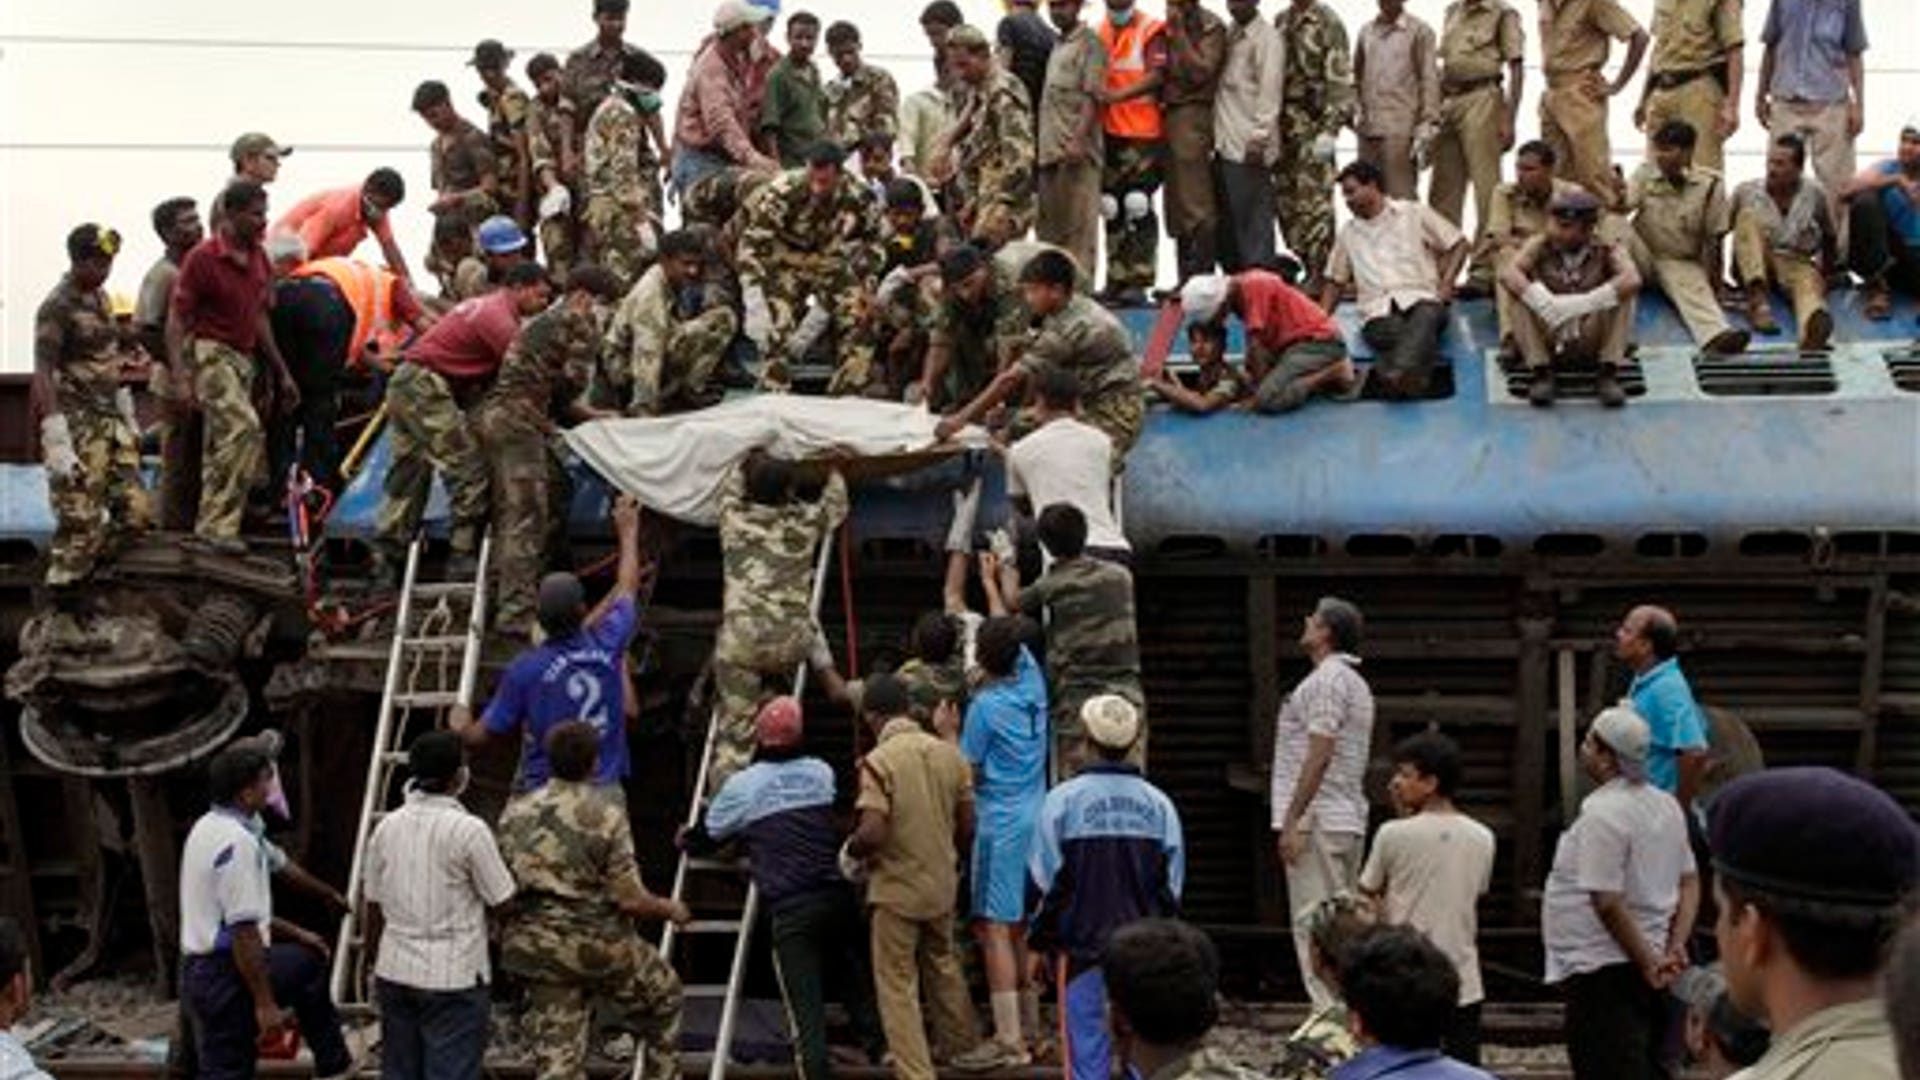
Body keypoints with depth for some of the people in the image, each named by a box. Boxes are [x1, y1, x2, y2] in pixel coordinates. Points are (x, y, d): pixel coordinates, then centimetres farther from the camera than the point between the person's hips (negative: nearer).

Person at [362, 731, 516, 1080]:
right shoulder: (468, 830, -13)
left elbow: (373, 908, 10)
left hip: (395, 971, 6)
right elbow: (502, 903, -9)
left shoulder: (386, 828, 4)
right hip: (453, 975, -6)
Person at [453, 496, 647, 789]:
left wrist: (462, 728, 27)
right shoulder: (606, 645, 0)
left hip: (541, 790, -3)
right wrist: (629, 532, 38)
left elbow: (485, 734, 2)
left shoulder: (524, 669, -8)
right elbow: (628, 588, 21)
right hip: (604, 785, 3)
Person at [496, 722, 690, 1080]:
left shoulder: (515, 814, 2)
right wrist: (669, 909, 5)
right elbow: (630, 899, -14)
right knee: (663, 996, 24)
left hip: (536, 951, 4)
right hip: (601, 948, -4)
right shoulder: (607, 815, -13)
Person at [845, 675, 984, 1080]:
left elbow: (872, 833, -26)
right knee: (943, 966, 26)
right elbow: (967, 826, 4)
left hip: (897, 887, -6)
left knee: (897, 984, 5)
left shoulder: (879, 761, -18)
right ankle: (959, 1045, 41)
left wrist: (850, 852, -5)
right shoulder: (949, 753, -1)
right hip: (942, 884, 6)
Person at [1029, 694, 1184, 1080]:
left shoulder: (1063, 801, -9)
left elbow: (1041, 883, -5)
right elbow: (1173, 886, 6)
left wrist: (1040, 942, 7)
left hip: (1080, 946, -2)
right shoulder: (1159, 804, -1)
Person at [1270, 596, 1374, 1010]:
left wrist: (1292, 821, -20)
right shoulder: (1355, 683, 19)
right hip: (1348, 820, 10)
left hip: (1316, 820, -10)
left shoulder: (1326, 681, -12)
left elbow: (1319, 756, -20)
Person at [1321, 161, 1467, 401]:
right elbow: (1334, 280, 28)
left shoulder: (1415, 213, 17)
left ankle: (1398, 374, -68)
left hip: (1420, 297, -2)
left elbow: (1459, 244, 14)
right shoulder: (1348, 234, 28)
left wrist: (1446, 283, -2)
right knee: (1390, 332, -36)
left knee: (1427, 317, -40)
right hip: (1378, 308, 2)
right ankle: (1410, 378, -64)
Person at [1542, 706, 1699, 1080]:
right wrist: (1675, 948, 4)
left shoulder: (1602, 813, -18)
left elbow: (1607, 902, -22)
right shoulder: (1667, 806, 10)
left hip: (1603, 968, -9)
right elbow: (1690, 882, 12)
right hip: (1645, 968, 9)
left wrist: (1647, 963, -14)